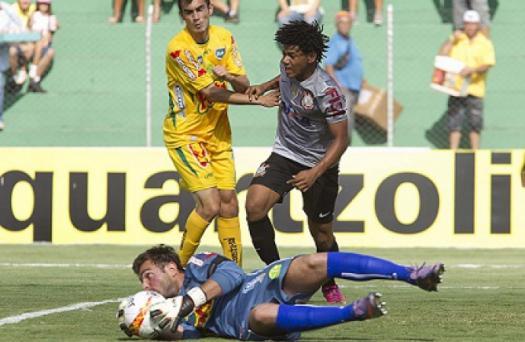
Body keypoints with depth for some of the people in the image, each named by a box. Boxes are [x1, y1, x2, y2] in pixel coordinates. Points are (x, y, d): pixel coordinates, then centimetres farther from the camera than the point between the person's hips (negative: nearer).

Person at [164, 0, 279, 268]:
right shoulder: (178, 48, -18)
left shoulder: (224, 38, 1)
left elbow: (243, 86, -1)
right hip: (185, 134, -6)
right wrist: (257, 100, -14)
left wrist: (228, 76, -25)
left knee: (229, 203, 1)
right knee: (210, 205, -15)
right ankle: (178, 267, 2)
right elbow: (210, 92, -18)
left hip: (218, 132, 6)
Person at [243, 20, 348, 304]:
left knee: (321, 234, 6)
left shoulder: (327, 91, -26)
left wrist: (314, 174, -32)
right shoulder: (289, 69, -7)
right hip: (284, 154, 5)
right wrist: (264, 87, 5)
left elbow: (341, 139, -23)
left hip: (319, 163, -5)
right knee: (254, 205, -19)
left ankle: (330, 287, 33)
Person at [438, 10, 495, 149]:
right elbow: (442, 55, 1)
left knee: (475, 123, 1)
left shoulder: (485, 43, 3)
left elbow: (487, 64, -9)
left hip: (475, 89, -1)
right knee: (454, 122, -1)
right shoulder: (456, 39, 9)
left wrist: (472, 69, -26)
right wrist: (451, 40, -9)